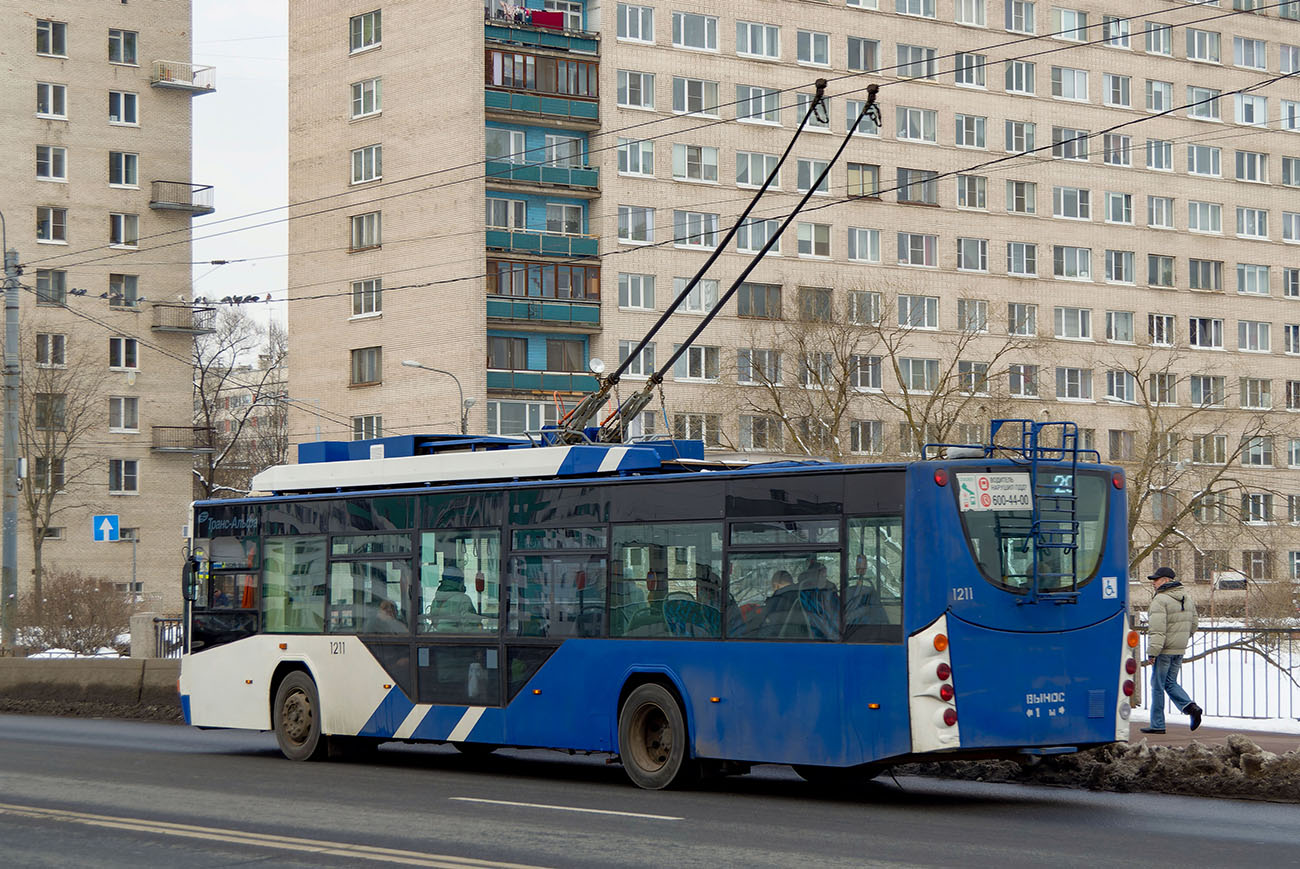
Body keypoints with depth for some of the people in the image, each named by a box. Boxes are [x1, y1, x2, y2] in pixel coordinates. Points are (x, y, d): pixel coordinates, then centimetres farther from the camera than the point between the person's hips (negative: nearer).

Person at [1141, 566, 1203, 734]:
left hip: (1164, 650, -8)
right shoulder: (1187, 598, 11)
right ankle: (1190, 707, -4)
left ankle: (1157, 725, 7)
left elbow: (1157, 629, -23)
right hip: (1179, 650, 8)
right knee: (1170, 683, 18)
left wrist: (1152, 652, -23)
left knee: (1157, 686, 2)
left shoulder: (1160, 600, -16)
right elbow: (1193, 626, 17)